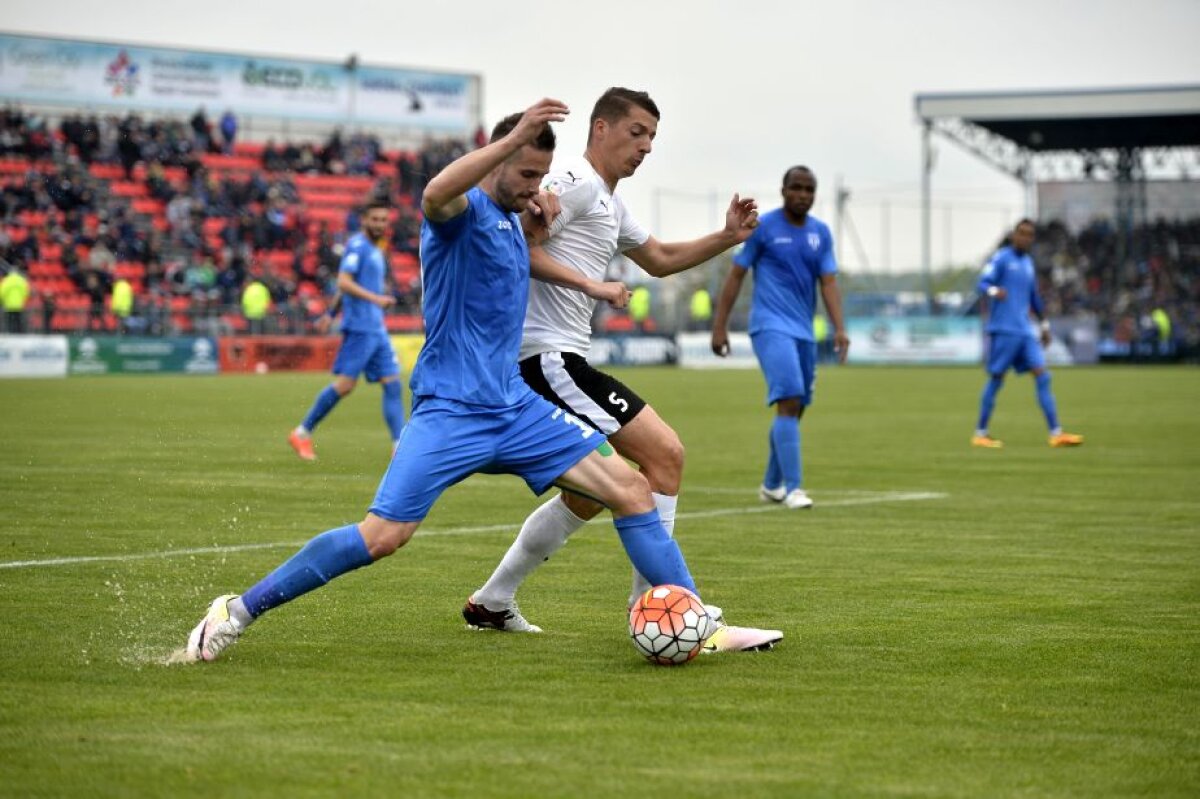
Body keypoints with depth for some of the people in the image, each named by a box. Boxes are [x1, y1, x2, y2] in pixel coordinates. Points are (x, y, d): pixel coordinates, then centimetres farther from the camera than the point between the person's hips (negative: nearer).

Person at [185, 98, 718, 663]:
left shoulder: (510, 218, 15)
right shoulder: (466, 209, -10)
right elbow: (435, 195, -36)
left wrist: (534, 230, 13)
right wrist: (514, 137, -39)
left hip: (516, 406, 8)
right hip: (451, 410, -8)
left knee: (630, 489, -3)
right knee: (381, 537, -14)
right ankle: (238, 611, -1)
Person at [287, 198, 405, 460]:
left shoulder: (376, 250, 19)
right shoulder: (357, 245, -8)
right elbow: (343, 283, -19)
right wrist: (375, 298, -26)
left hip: (377, 328, 9)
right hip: (359, 327, -9)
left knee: (392, 384, 0)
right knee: (345, 384, -9)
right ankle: (302, 433, 2)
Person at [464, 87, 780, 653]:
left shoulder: (610, 204, 23)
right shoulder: (576, 182, -9)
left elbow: (659, 260, 33)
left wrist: (726, 238, 19)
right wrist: (589, 284, -22)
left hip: (557, 360, 11)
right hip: (548, 355, -11)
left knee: (589, 494, 19)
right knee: (664, 452, -14)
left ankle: (491, 603, 27)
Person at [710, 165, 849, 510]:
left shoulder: (821, 233, 9)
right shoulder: (763, 227, -4)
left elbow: (829, 283, 5)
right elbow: (736, 275, -2)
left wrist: (839, 328, -9)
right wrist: (720, 326, -6)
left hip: (804, 331, 6)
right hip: (771, 326, -6)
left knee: (794, 409, 11)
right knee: (789, 401, -19)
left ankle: (771, 485, 28)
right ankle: (793, 488, -21)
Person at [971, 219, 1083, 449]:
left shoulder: (1027, 262, 18)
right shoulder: (1001, 258, -4)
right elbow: (983, 283, -13)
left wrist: (1044, 324, 30)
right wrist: (994, 291, -34)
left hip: (1025, 331, 7)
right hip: (1003, 329, -7)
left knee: (1042, 376, -3)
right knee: (996, 378, -3)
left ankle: (1056, 433, -7)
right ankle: (980, 434, 7)